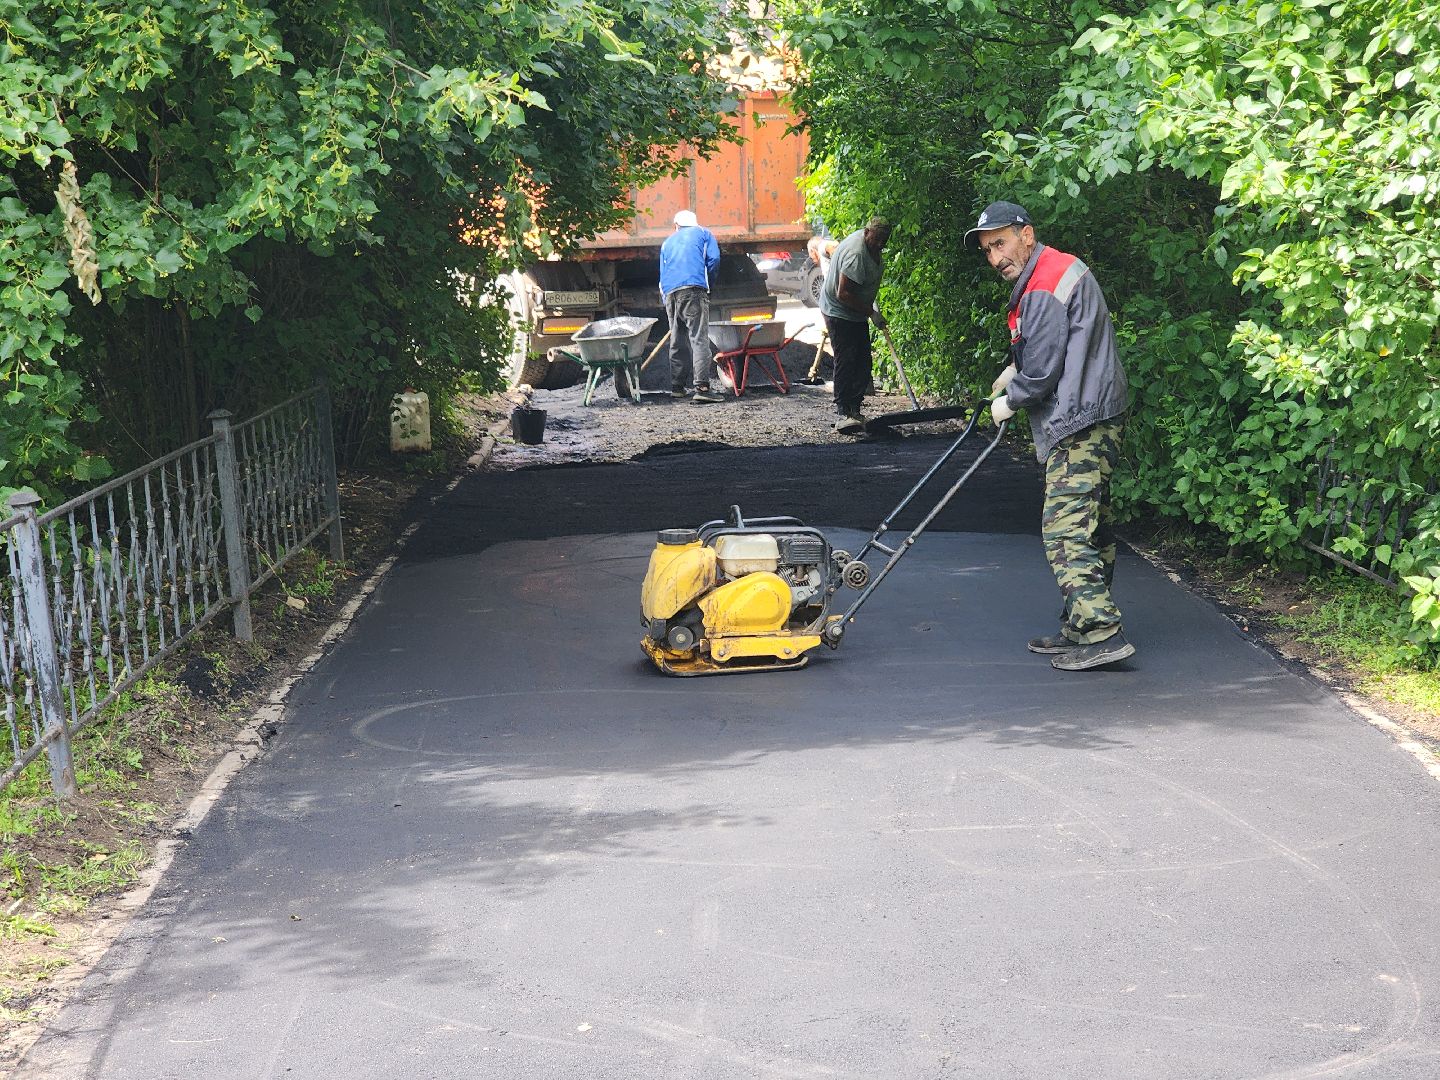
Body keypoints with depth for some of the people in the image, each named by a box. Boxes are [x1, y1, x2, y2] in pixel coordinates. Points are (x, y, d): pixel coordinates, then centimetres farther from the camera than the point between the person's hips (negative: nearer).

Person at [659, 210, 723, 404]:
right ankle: (702, 387, -22)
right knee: (699, 338, -11)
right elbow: (714, 258, 3)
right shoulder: (703, 233, 18)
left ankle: (677, 386, 18)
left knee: (677, 342, 15)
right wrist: (706, 278, 19)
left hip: (670, 293, 5)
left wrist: (666, 303, 30)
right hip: (694, 289, -5)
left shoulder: (667, 242, 29)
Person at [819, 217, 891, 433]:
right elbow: (843, 294, -31)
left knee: (864, 364, 8)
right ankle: (844, 414, -18)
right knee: (846, 362, -16)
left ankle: (854, 410, 13)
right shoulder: (856, 255, -29)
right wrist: (872, 313, -25)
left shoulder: (870, 246, 3)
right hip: (839, 313, -10)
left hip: (857, 314, 10)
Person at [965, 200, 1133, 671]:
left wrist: (1007, 402, -1)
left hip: (1081, 425, -11)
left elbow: (1041, 375, -18)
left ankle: (1100, 635, -14)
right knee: (1088, 526, 14)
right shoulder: (1058, 270, 17)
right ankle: (1080, 629, 22)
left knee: (1065, 528, -12)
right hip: (1093, 421, 11)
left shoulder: (1045, 290, -17)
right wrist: (1013, 370, 18)